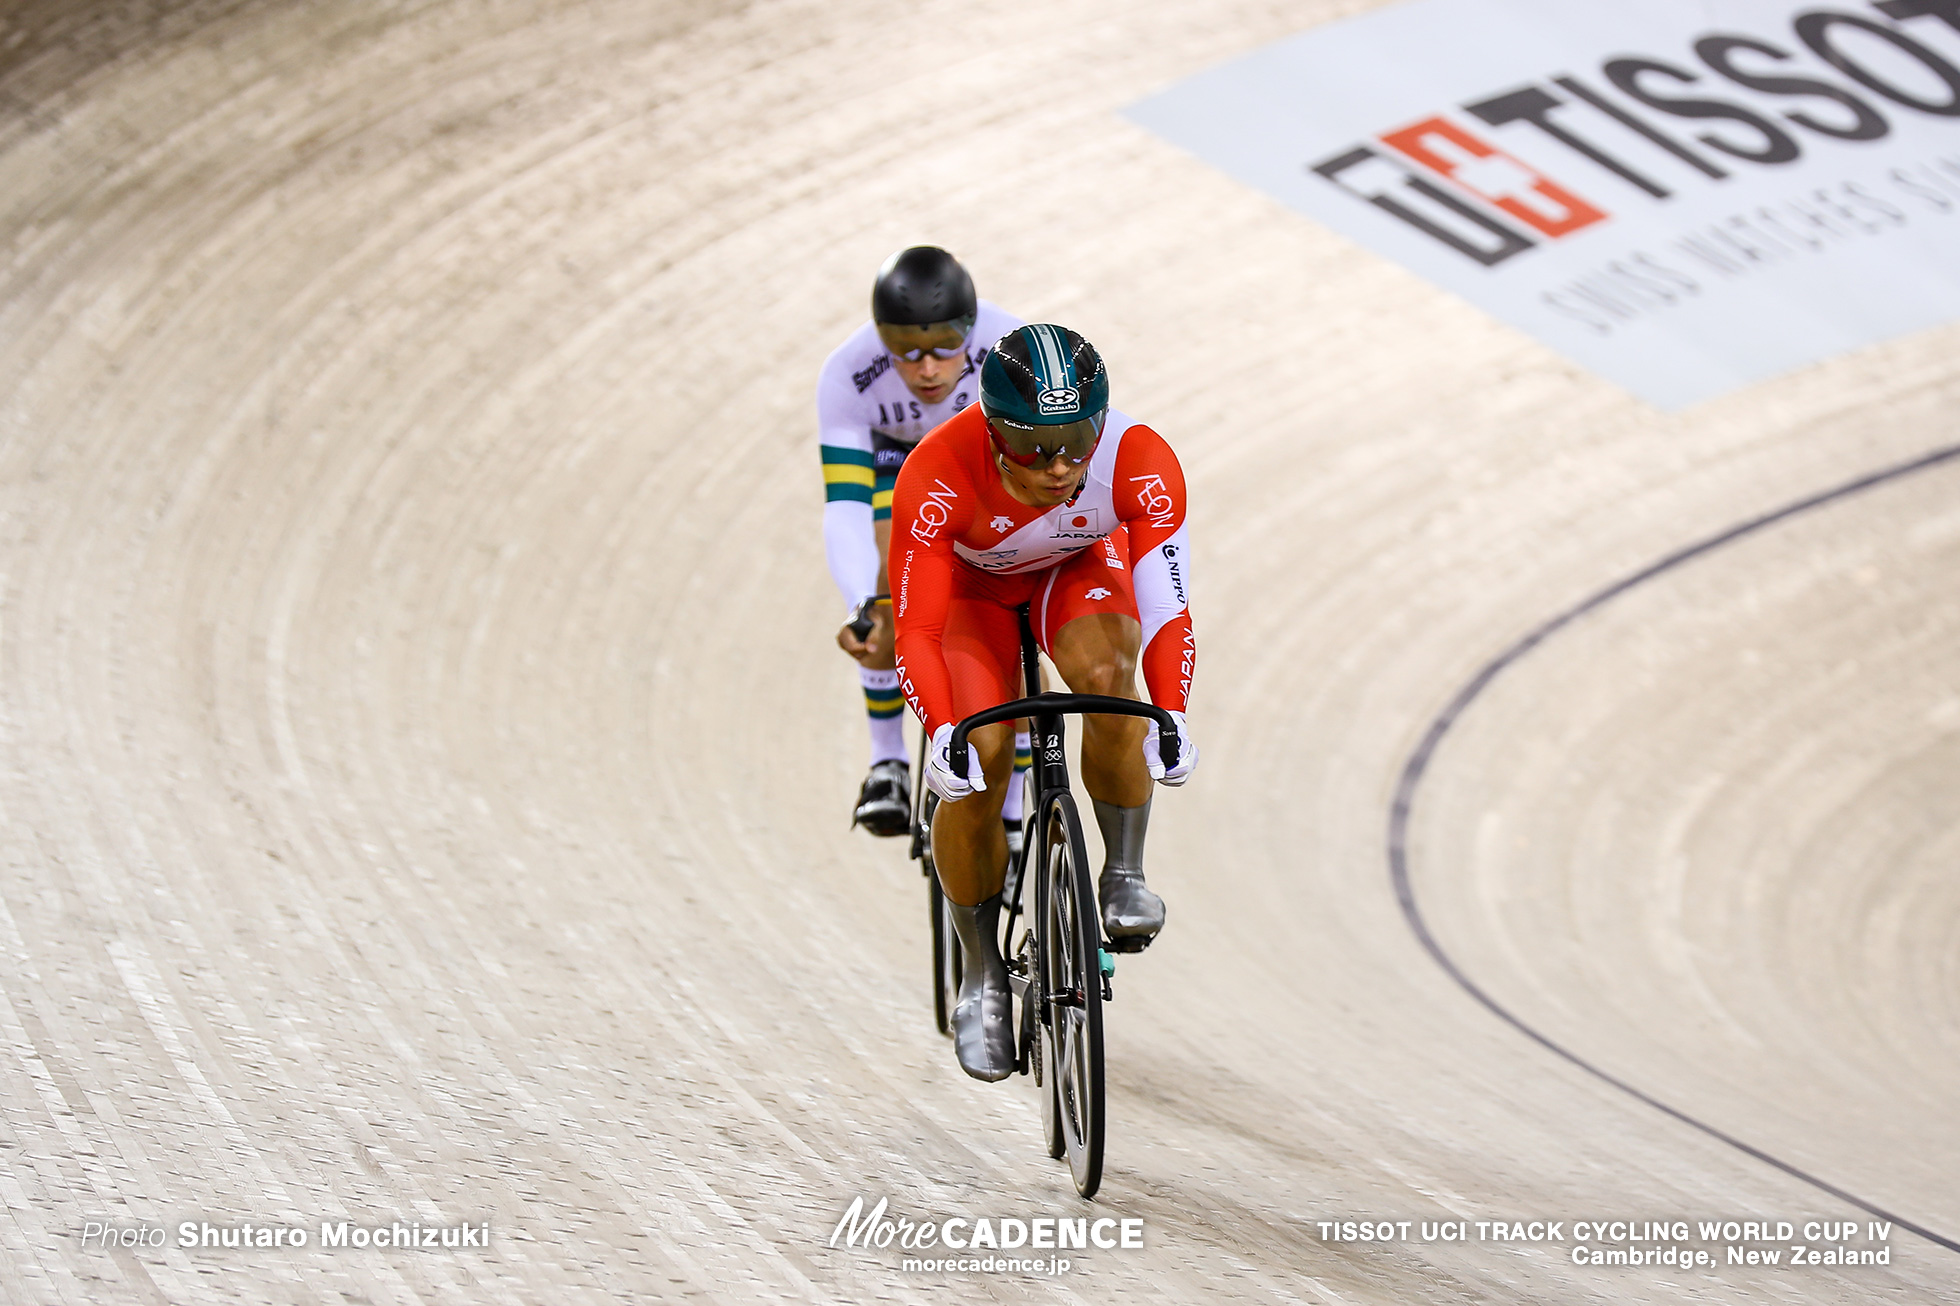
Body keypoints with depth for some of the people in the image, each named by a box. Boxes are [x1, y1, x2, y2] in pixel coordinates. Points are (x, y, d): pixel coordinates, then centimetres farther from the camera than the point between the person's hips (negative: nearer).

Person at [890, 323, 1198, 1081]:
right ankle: (981, 975, -1)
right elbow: (918, 630, -36)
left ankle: (1124, 875, -11)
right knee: (976, 759, -20)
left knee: (1104, 674, -32)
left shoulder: (1141, 465, -35)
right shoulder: (937, 477, -38)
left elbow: (1166, 608, -35)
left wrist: (1171, 719, -51)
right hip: (972, 587, -1)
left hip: (1081, 571, 1)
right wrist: (941, 734, -52)